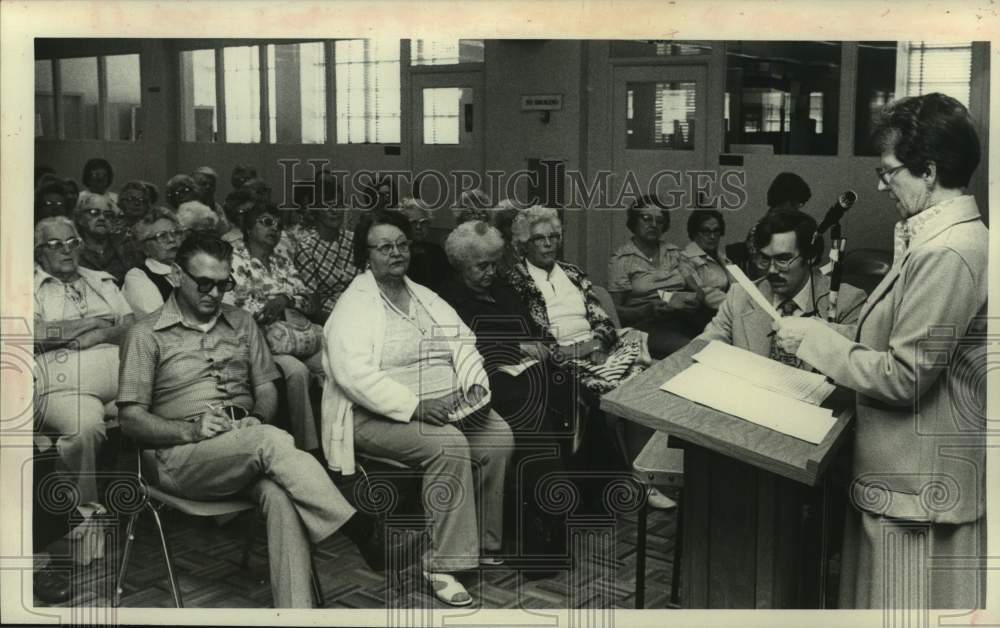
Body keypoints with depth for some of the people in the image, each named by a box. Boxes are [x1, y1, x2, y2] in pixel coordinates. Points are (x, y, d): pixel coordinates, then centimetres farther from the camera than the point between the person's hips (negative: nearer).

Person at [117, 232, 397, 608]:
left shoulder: (242, 323, 18)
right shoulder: (147, 334, 5)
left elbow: (266, 389, 16)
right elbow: (130, 420, 0)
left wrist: (259, 419, -8)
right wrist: (192, 430, -16)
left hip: (250, 445, 4)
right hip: (182, 457, -3)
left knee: (281, 496, -33)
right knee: (272, 440, -35)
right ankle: (361, 531, -34)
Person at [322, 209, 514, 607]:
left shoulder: (424, 297, 16)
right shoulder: (353, 307, -8)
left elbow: (463, 344, 14)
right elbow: (355, 375, -21)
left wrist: (475, 385, -7)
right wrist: (416, 406, -28)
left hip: (446, 405, 7)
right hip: (380, 416, -7)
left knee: (499, 437, -17)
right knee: (449, 444, -32)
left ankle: (483, 541, -1)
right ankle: (442, 564, -22)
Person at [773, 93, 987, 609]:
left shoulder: (947, 254, -23)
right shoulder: (944, 236, 10)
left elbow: (902, 376, -23)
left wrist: (815, 340, -13)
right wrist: (823, 332, 4)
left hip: (922, 485, -10)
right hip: (910, 472, 10)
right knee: (880, 595, 19)